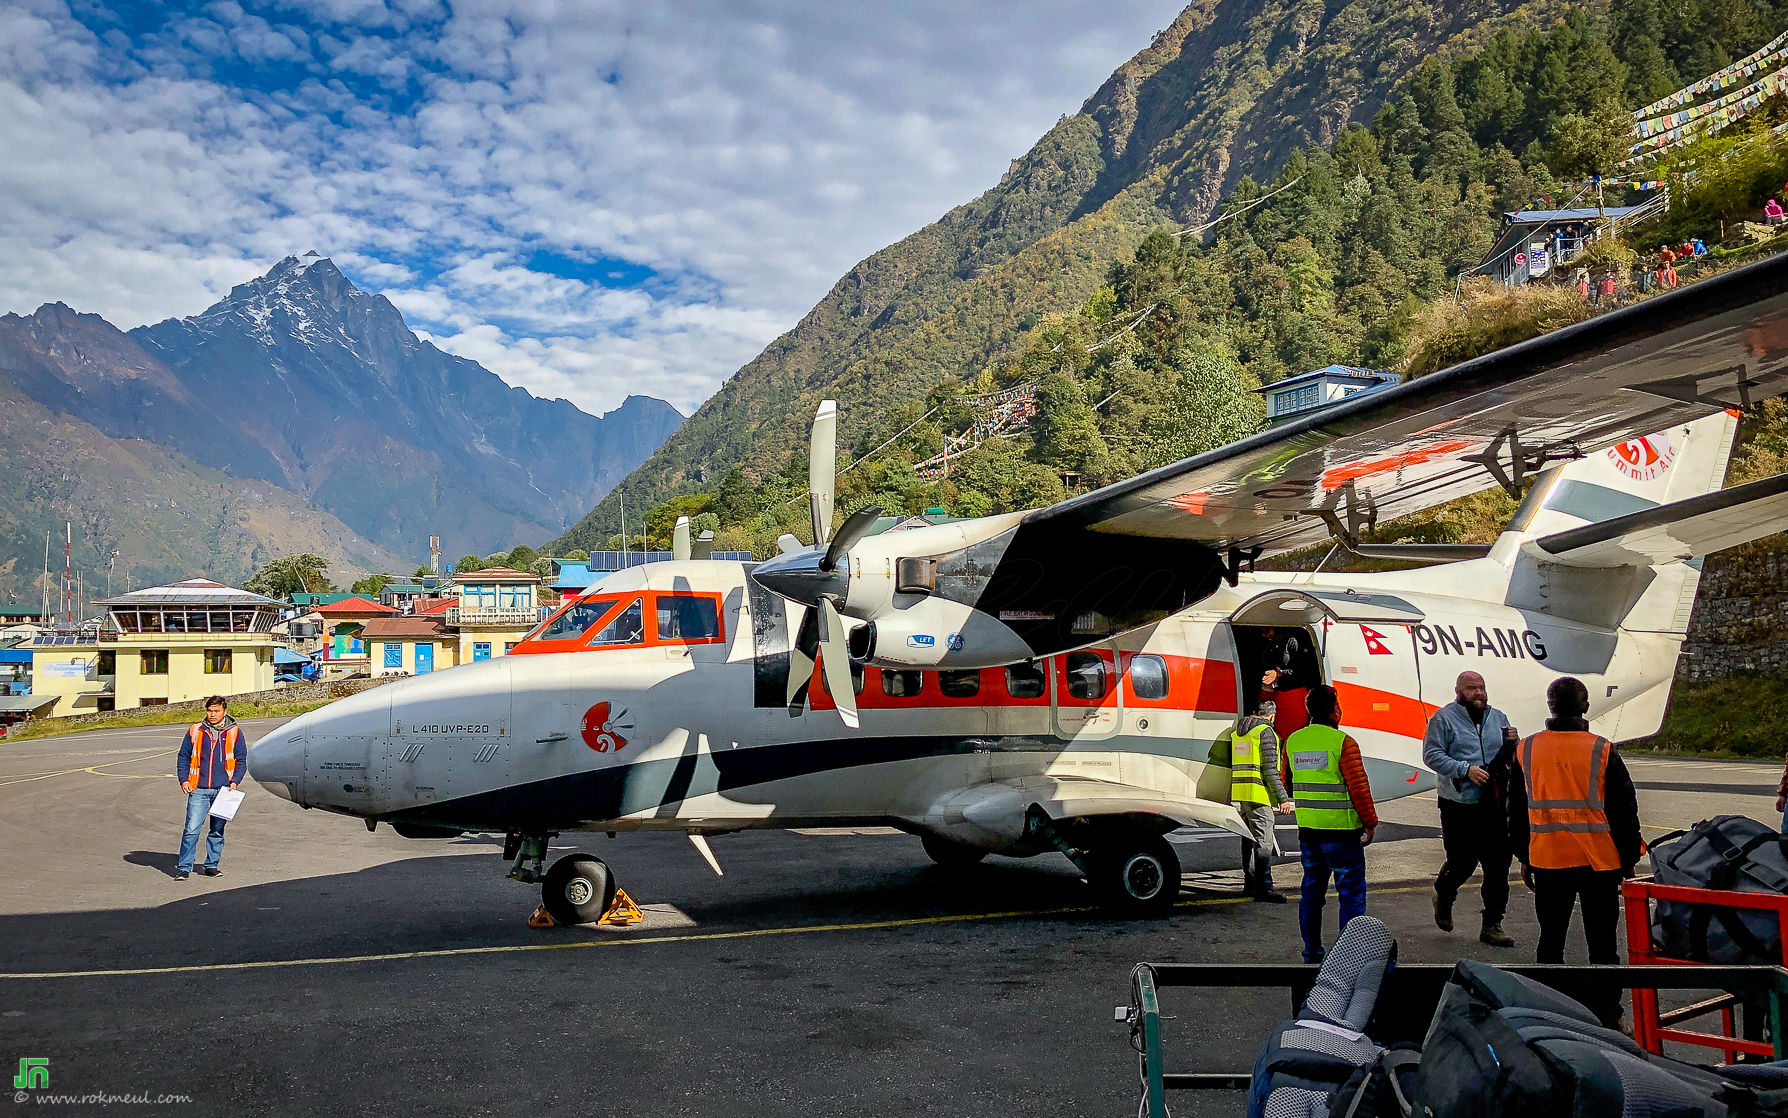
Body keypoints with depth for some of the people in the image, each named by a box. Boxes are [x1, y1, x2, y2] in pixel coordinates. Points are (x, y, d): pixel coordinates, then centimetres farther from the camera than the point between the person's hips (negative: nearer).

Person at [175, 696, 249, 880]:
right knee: (191, 829, -7)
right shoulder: (194, 731, 7)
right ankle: (184, 867, 0)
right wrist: (184, 780, 0)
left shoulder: (235, 733, 5)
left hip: (223, 791, 0)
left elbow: (241, 760, 8)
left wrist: (234, 781, -4)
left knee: (218, 830, 8)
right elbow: (183, 757, 12)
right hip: (198, 790, 0)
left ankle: (211, 865, 19)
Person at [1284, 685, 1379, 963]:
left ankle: (1311, 953, 18)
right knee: (1351, 893, 3)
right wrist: (1370, 823, -3)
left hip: (1307, 830, 6)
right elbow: (1359, 787, -12)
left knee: (1311, 892, 14)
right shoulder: (1343, 742, -13)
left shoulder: (1292, 741, 5)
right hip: (1341, 830, -6)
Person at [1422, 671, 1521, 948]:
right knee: (1462, 862, 2)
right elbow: (1432, 755, -9)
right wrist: (1465, 769, -18)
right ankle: (1443, 897, 33)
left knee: (1498, 865, 2)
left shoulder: (1498, 718, 15)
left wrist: (1511, 744, -1)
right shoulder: (1444, 718, -2)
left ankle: (1492, 925, 11)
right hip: (1459, 805, -4)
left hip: (1495, 805, 4)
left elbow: (1512, 759, 22)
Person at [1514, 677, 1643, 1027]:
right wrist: (1629, 859, 8)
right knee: (1601, 943, 7)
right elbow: (1625, 810, -3)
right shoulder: (1602, 751, -8)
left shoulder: (1526, 750, 1)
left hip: (1547, 860, 2)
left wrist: (1524, 858, 17)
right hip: (1599, 861, -2)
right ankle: (1606, 1018, 11)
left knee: (1550, 940, 13)